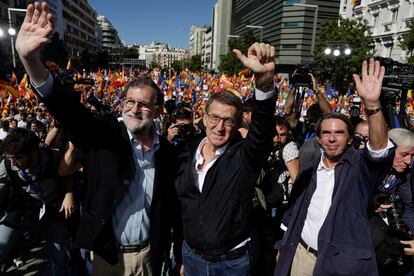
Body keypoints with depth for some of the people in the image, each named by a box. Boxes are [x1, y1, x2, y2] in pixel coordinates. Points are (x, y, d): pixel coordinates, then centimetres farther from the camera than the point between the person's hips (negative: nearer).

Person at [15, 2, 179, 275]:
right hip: (107, 253, 0)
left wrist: (163, 252, 3)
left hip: (147, 254, 1)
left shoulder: (167, 151, -5)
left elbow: (169, 205, 1)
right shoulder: (105, 134, -11)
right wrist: (30, 58, -42)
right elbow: (69, 109, -28)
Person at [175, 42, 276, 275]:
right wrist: (180, 257, 10)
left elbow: (263, 128, -36)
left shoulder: (245, 156, -15)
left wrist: (264, 79, -53)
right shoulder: (188, 155, -4)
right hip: (192, 257, 3)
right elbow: (180, 207, 6)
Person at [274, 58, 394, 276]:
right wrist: (284, 246, 11)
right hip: (300, 254, 4)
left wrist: (372, 104, -41)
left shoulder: (359, 167, -7)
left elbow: (379, 147, -28)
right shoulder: (308, 171, 3)